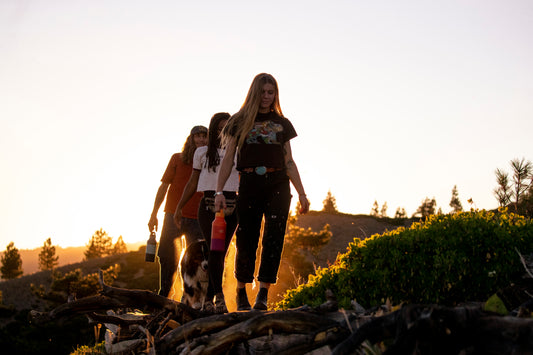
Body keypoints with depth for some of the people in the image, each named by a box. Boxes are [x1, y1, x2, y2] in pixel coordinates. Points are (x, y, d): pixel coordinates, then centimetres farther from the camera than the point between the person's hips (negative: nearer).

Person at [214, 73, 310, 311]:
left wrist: (302, 193, 10)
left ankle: (263, 294, -6)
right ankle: (241, 293, 14)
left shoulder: (281, 123, 15)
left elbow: (289, 162, 16)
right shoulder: (240, 121, 10)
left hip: (277, 185, 2)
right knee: (246, 240, -1)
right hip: (249, 184, -1)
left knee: (274, 238, -9)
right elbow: (228, 158, 5)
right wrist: (219, 191, -5)